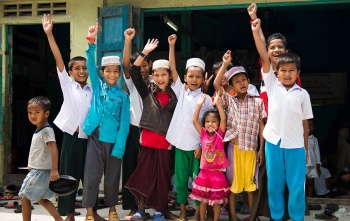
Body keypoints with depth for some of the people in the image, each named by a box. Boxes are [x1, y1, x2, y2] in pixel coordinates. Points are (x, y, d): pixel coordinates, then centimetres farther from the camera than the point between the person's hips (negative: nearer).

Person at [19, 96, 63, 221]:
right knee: (40, 199, 16)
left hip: (40, 172, -9)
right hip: (36, 170, 9)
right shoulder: (38, 130, 10)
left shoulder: (46, 130, -18)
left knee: (25, 198, 2)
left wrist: (54, 170, -34)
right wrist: (32, 165, 27)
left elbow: (54, 150, -27)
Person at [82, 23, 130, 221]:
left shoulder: (123, 96, 0)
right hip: (95, 138, 1)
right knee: (92, 175, 1)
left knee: (112, 177, 10)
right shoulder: (97, 86, 5)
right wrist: (92, 42, -19)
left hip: (114, 141, -1)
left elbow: (124, 123, -3)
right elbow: (91, 64, -6)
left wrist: (119, 147, -10)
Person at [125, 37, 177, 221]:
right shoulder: (147, 91, 3)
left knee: (162, 177, 7)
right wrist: (144, 53, -13)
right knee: (143, 174, 6)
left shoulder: (174, 95, 3)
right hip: (147, 140, 0)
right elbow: (134, 72, -7)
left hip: (165, 142, 0)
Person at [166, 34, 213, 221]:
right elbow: (172, 70, -3)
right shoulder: (181, 92, 3)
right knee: (180, 180, 9)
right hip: (181, 145, 2)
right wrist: (172, 46, -9)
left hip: (197, 146, -2)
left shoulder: (206, 99, -1)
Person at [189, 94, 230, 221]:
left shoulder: (220, 134, -5)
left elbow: (224, 119, -18)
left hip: (217, 173, -2)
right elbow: (195, 120, -8)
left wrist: (217, 103, -23)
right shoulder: (203, 133, 0)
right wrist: (200, 104, -13)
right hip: (204, 172, 2)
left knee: (217, 200, 7)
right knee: (203, 199, 10)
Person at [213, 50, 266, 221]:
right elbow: (216, 85, -13)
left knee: (250, 182, 12)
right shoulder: (229, 100, 1)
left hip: (251, 149, 1)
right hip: (233, 148, -1)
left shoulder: (257, 102, 3)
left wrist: (261, 149, 1)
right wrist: (225, 64, -19)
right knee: (233, 181, 6)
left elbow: (261, 126, 4)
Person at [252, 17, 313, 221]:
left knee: (297, 186, 5)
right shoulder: (272, 85, 1)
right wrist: (256, 32, -15)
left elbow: (305, 122, 5)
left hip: (295, 145, -1)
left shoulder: (303, 94, 0)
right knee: (274, 185, 11)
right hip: (273, 142, 1)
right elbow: (264, 58, -8)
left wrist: (306, 148, 7)